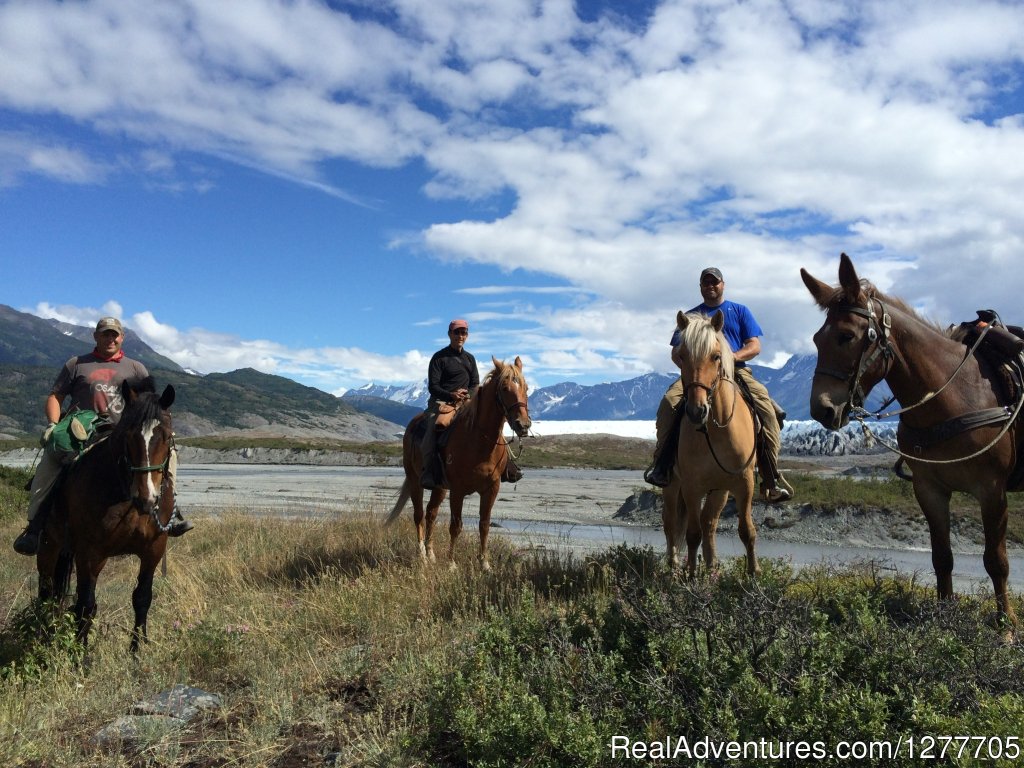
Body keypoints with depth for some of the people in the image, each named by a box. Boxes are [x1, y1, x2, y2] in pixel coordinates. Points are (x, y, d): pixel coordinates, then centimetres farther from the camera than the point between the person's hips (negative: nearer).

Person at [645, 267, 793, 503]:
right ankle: (661, 465, -22)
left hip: (736, 371, 0)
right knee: (669, 401, -31)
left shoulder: (739, 311, 18)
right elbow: (676, 353, 16)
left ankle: (772, 479, -27)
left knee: (766, 407, -28)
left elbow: (755, 346, 9)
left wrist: (734, 356, -13)